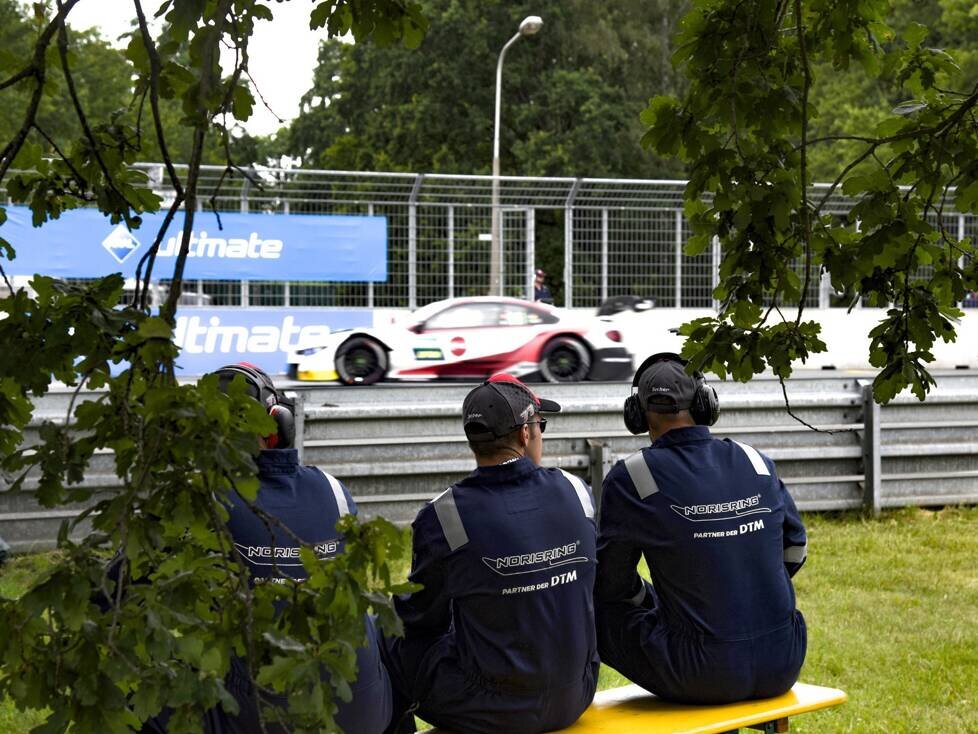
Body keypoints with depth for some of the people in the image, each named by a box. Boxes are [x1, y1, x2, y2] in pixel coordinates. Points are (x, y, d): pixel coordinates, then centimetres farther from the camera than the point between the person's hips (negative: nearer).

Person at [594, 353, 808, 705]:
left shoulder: (631, 478, -8)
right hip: (782, 670, 5)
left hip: (703, 678, -4)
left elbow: (610, 580, 2)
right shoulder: (756, 461, 4)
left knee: (594, 608, 13)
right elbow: (795, 548, 16)